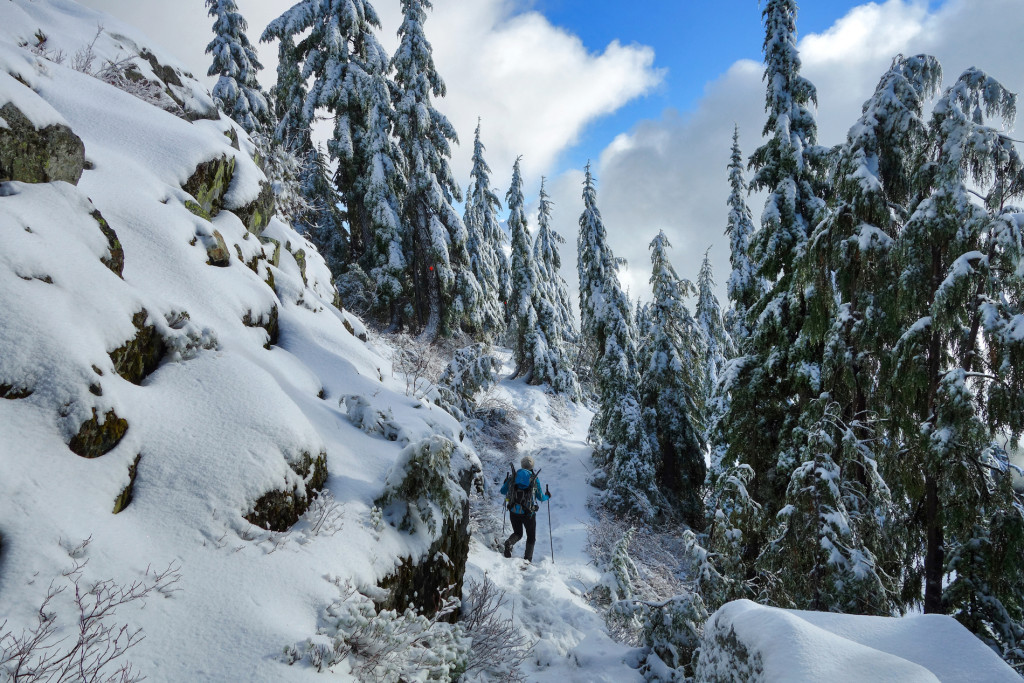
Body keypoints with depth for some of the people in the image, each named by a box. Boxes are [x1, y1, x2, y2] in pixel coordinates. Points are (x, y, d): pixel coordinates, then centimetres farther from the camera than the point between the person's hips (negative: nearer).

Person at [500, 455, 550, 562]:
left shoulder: (514, 476, 2)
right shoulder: (534, 479, -4)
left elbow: (503, 491, 11)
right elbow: (540, 497, 3)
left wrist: (506, 483, 32)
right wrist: (547, 496, 26)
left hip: (514, 511, 2)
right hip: (528, 512, -2)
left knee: (518, 533, 21)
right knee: (531, 537, 17)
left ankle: (509, 543, -11)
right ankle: (527, 559, 8)